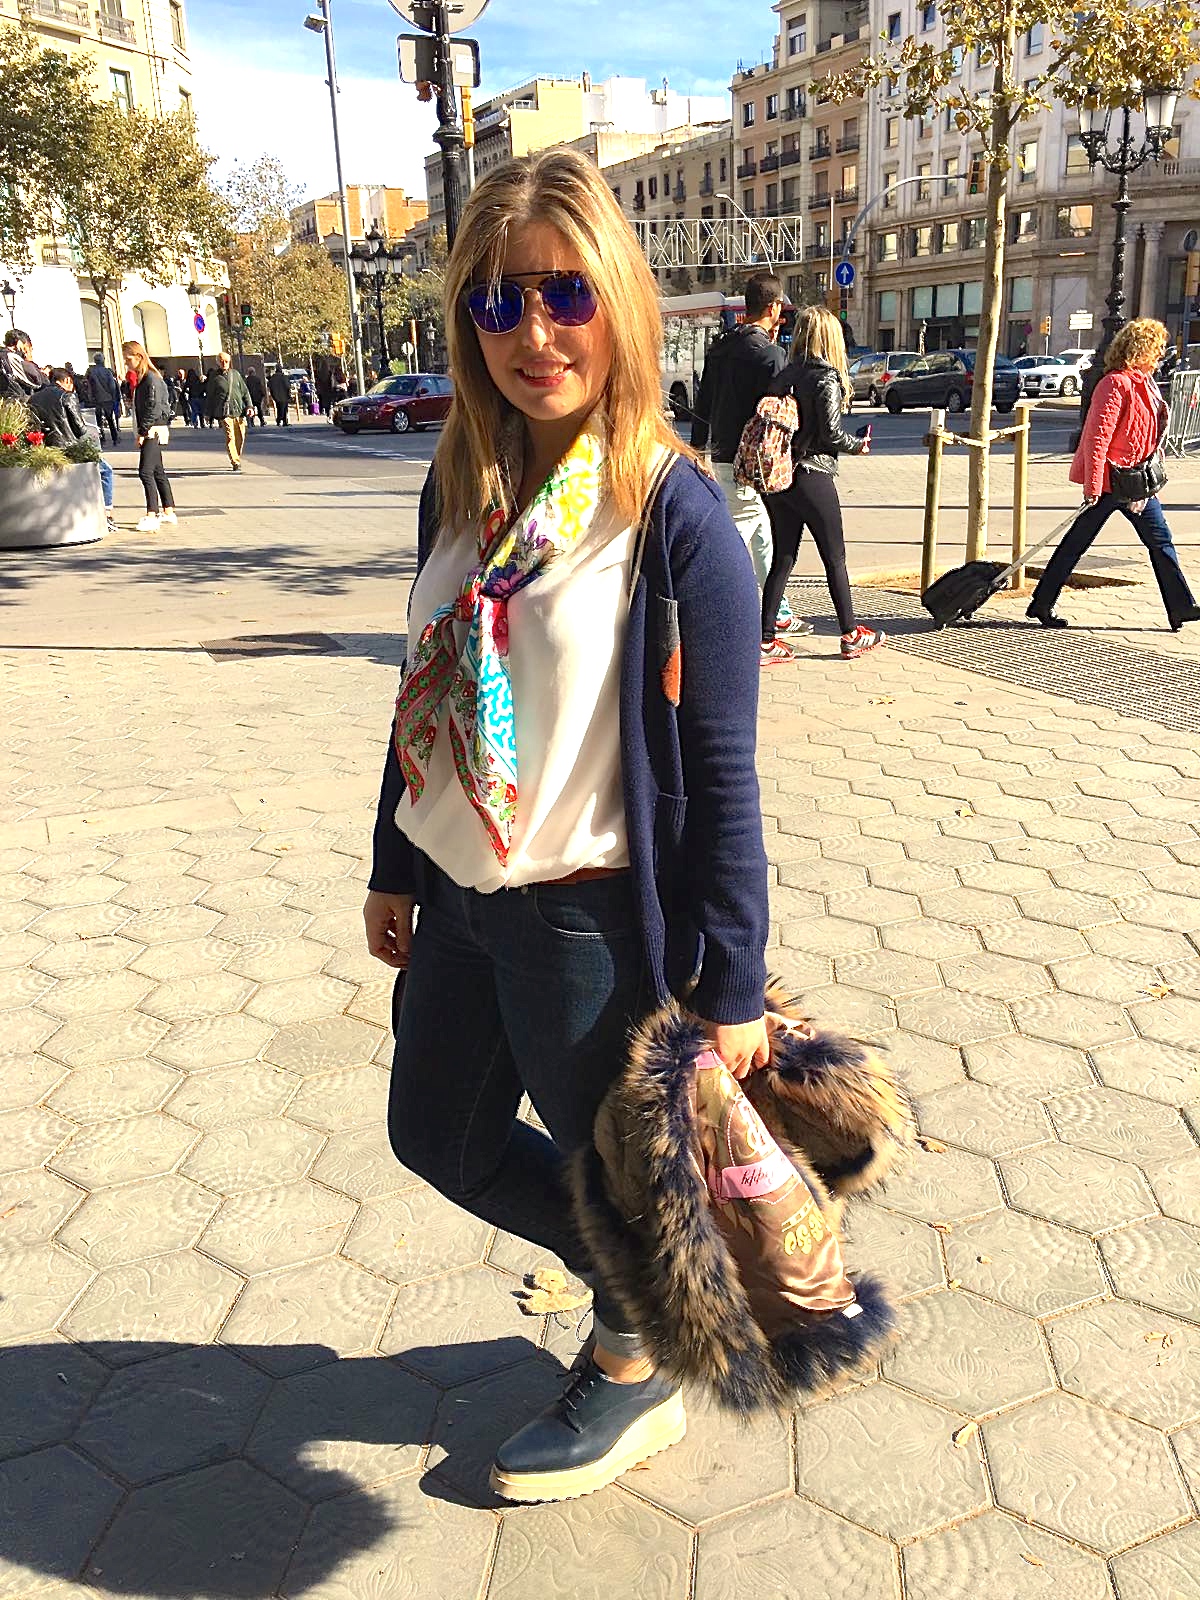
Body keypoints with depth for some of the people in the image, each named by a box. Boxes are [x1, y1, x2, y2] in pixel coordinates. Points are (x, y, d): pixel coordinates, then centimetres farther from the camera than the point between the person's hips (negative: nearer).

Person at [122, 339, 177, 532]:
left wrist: (142, 432, -17)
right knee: (157, 471, 14)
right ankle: (168, 511, 21)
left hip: (154, 431, -10)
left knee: (145, 472, -15)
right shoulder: (140, 378, 16)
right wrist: (141, 432, 10)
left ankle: (152, 516, -17)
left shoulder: (151, 378, -13)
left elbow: (153, 408, -18)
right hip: (149, 432, 10)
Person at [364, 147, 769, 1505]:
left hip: (589, 917, -7)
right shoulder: (461, 490, 2)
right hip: (458, 897, 8)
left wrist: (730, 987, -12)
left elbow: (719, 771, -15)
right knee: (441, 1136, 23)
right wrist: (395, 869, 17)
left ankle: (637, 1369, 45)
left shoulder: (674, 514, -17)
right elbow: (424, 696, 11)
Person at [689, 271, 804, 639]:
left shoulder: (721, 346, 10)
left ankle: (778, 613, 29)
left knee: (763, 536, 19)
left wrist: (697, 443, 24)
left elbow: (704, 399, 16)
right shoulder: (770, 354, -15)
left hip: (721, 454, 9)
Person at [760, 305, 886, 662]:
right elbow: (831, 434, -14)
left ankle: (766, 640, 6)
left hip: (778, 475, 6)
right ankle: (851, 635, 18)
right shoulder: (826, 379, -11)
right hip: (812, 477, -6)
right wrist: (858, 445, 4)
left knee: (782, 558, 10)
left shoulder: (784, 376, 6)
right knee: (835, 558, 7)